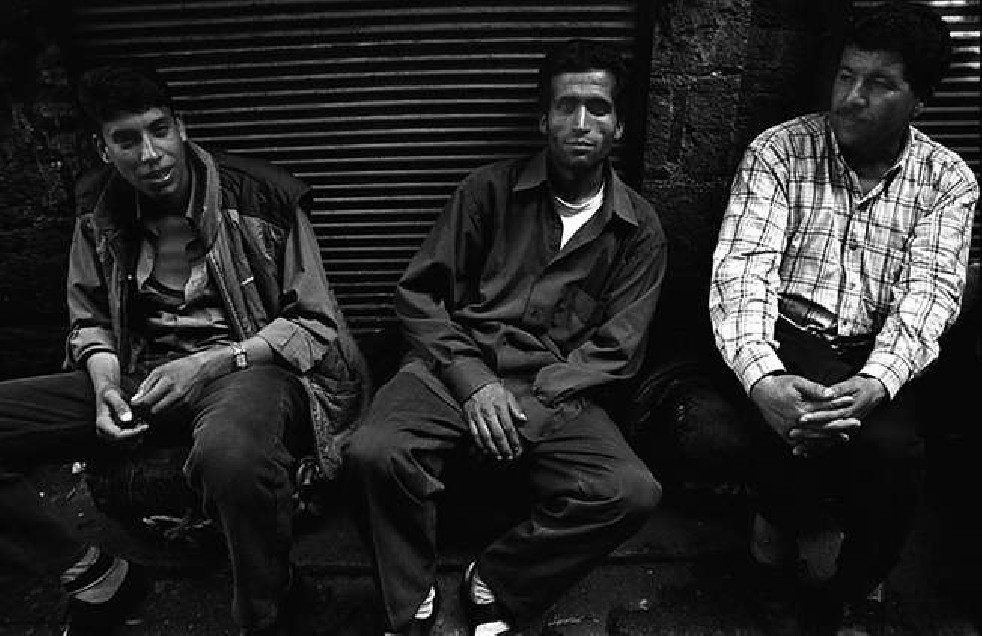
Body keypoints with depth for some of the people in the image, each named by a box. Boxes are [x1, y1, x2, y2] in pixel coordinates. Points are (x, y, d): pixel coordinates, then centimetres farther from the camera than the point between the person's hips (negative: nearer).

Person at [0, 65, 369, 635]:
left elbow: (315, 323, -5)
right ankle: (100, 580, 5)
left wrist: (212, 363, -16)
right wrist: (105, 385, -3)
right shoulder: (99, 210, 9)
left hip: (251, 364, -5)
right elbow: (90, 321, 19)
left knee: (230, 453, -42)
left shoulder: (263, 199, -7)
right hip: (143, 375, 6)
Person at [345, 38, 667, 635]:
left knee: (633, 492, -25)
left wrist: (535, 399, -11)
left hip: (555, 390, 1)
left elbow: (616, 347, 4)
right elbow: (419, 292, 6)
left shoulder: (639, 229, 10)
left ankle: (496, 586, 0)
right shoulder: (491, 189, 8)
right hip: (458, 367, 0)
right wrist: (472, 382, -9)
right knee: (373, 453, -29)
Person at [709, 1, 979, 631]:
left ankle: (857, 582, 4)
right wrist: (762, 376, -33)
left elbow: (930, 291, -9)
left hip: (883, 353, 2)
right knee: (805, 420, -32)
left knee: (890, 443, -28)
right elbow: (743, 266, -14)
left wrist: (875, 382, -31)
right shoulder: (779, 150, -2)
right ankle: (781, 530, 5)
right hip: (788, 339, -1)